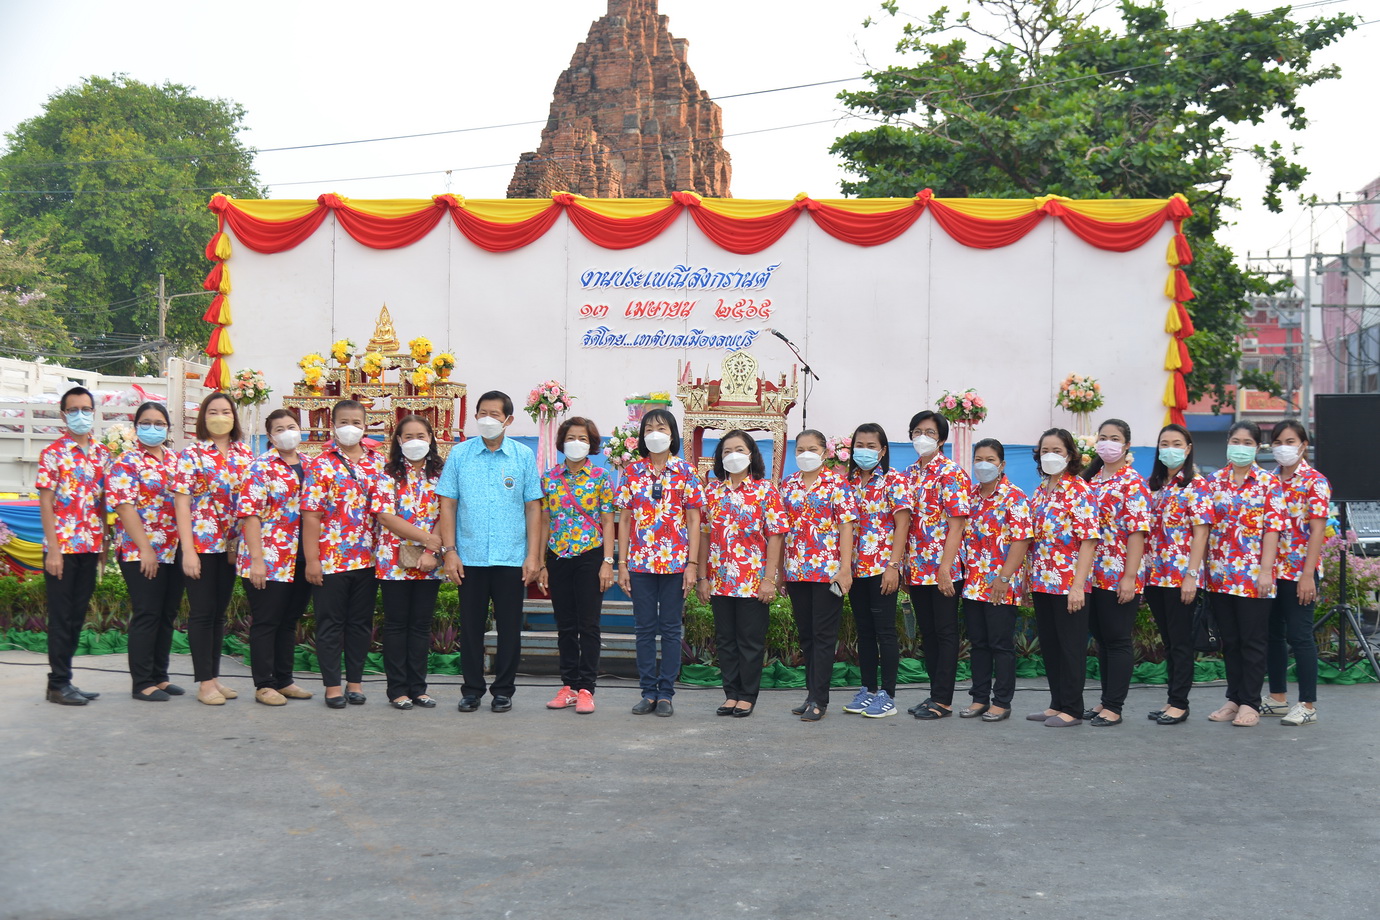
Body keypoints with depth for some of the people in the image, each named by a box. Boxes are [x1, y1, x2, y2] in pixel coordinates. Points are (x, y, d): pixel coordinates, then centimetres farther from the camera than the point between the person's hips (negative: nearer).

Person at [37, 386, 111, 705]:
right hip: (63, 547, -5)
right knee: (61, 616, 0)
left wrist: (106, 544, 8)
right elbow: (45, 502, -8)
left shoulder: (102, 454, 10)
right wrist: (53, 549, -14)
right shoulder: (52, 453, -4)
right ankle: (59, 684, 8)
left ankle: (62, 679, 20)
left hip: (91, 547, 5)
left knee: (78, 615, 11)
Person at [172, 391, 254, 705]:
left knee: (220, 611, 12)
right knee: (202, 611, 0)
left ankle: (214, 676, 20)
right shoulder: (192, 454, -5)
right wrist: (188, 550, -15)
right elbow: (181, 503, -9)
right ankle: (204, 682, 7)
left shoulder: (245, 455, 7)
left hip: (232, 546, 4)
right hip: (201, 544, -4)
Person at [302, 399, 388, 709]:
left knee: (361, 622, 11)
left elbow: (384, 509, 11)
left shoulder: (377, 462, 8)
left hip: (367, 559, 3)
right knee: (330, 622, 5)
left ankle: (355, 681, 22)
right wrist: (311, 560, -12)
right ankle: (332, 684, 15)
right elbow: (311, 516, -7)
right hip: (330, 559, -3)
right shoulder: (321, 465, -3)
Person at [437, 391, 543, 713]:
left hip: (511, 558, 0)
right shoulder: (459, 454, 4)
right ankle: (472, 690, 20)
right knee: (471, 626, 7)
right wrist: (449, 551, -4)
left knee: (509, 627, 6)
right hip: (470, 557, 0)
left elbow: (533, 507, 4)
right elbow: (448, 505, 4)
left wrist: (533, 555, -2)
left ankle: (504, 690, 19)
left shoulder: (524, 456, 3)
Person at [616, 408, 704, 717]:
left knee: (671, 628, 4)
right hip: (640, 562, 2)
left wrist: (692, 564, -6)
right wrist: (622, 564, 1)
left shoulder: (685, 472, 2)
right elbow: (624, 519, 6)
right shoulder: (632, 471, 6)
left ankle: (666, 694, 11)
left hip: (675, 561, -2)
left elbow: (693, 520, 1)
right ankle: (648, 692, 15)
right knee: (644, 628, 6)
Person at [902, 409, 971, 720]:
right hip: (916, 568, 7)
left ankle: (943, 700, 5)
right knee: (927, 631, 12)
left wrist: (946, 567, -20)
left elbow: (956, 524, -14)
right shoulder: (909, 475, 13)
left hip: (944, 569, -7)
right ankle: (935, 693, 21)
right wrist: (902, 566, 10)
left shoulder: (951, 473, -8)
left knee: (945, 632, 0)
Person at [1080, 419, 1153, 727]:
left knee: (1117, 640, 0)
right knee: (1101, 639, 13)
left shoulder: (1133, 483, -8)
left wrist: (1129, 577, -20)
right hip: (1093, 575, 7)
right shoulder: (1092, 480, 12)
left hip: (1119, 578, -7)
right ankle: (1106, 700, 23)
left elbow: (1138, 532, -14)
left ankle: (1114, 707, 7)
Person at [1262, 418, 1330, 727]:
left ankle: (1308, 705, 6)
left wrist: (1308, 574, -18)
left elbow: (1317, 531, -12)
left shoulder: (1315, 482, -7)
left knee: (1299, 635, -3)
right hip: (1271, 570, 6)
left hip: (1299, 571, -6)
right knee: (1273, 634, 12)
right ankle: (1278, 698, 23)